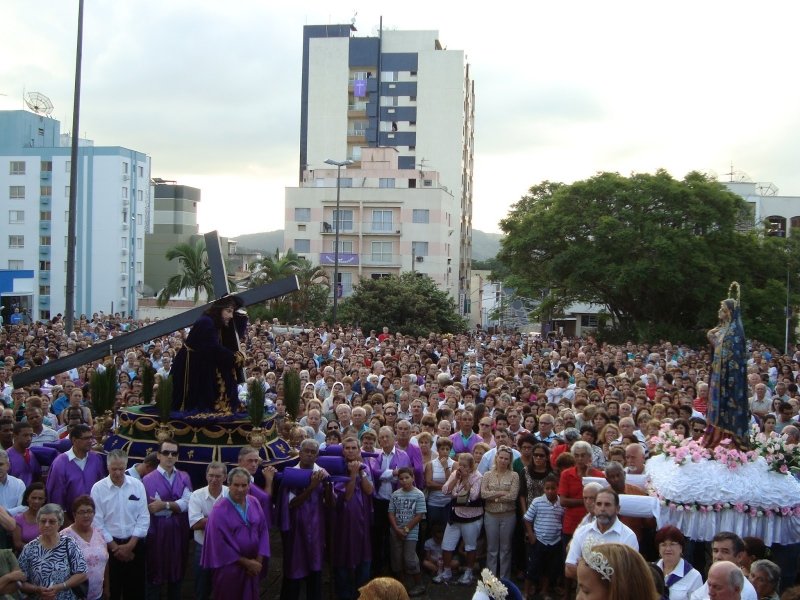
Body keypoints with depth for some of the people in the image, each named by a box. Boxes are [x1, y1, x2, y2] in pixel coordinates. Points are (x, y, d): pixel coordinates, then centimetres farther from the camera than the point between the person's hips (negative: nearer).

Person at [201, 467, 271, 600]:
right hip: (230, 567, -5)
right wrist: (245, 562, -13)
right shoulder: (220, 510, -14)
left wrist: (259, 560, -7)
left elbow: (263, 531, 3)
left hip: (253, 567, 5)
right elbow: (219, 543, -16)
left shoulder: (254, 503, 1)